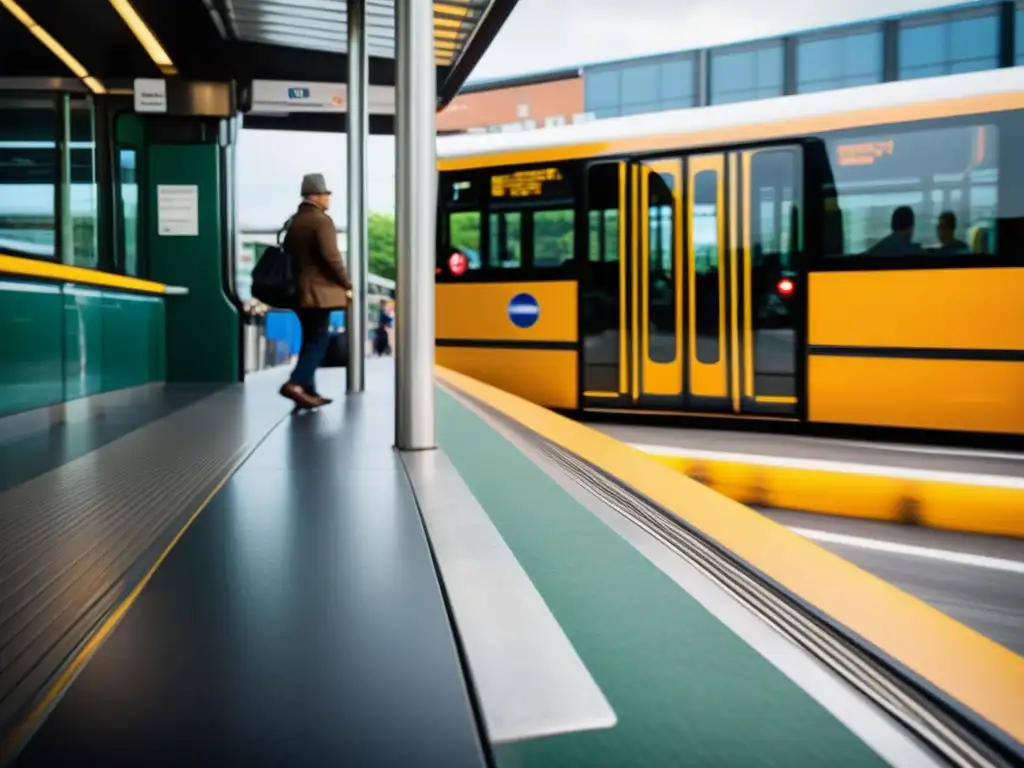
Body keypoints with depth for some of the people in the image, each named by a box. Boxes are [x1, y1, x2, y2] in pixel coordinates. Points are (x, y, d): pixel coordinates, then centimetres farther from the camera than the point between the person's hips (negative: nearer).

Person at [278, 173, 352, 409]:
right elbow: (331, 256, -19)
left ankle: (308, 390, 12)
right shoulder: (322, 220, -10)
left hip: (299, 290, 8)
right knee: (319, 340, -7)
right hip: (319, 290, -8)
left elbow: (287, 254, 17)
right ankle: (295, 383, -19)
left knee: (310, 340, 12)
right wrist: (347, 285, -10)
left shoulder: (293, 221, 16)